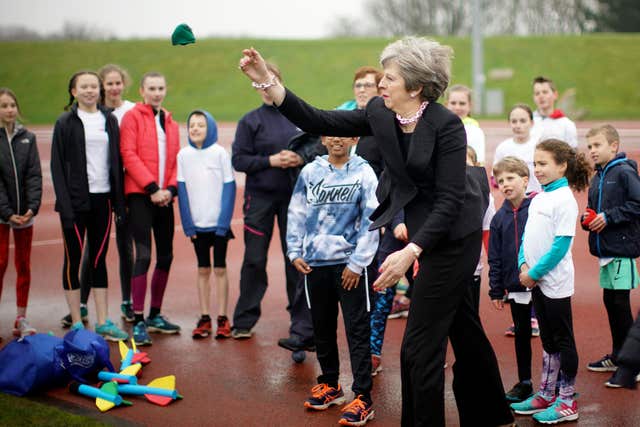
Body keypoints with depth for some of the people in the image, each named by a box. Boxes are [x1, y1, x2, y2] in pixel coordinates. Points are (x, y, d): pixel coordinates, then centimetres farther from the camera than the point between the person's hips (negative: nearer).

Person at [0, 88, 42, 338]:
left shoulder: (27, 138, 6)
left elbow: (34, 174, 1)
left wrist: (32, 206, -12)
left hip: (25, 212, 3)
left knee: (24, 266, 7)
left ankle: (21, 320, 15)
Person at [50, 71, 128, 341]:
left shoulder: (109, 121, 11)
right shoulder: (65, 123, -1)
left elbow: (117, 162, 12)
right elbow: (57, 166, -5)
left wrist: (119, 201, 5)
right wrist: (65, 204, -14)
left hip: (102, 199, 4)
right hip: (76, 200, -3)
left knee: (99, 258, 7)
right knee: (73, 258, 2)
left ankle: (103, 322, 11)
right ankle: (77, 323, 7)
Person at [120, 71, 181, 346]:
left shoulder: (170, 123, 16)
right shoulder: (132, 117, -1)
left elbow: (175, 160, 13)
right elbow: (129, 155, -9)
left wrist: (170, 189, -5)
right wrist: (152, 188, -15)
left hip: (164, 197, 6)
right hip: (139, 195, -6)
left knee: (165, 256, 10)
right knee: (143, 256, -13)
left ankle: (155, 315, 23)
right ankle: (138, 321, -10)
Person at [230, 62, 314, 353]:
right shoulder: (250, 121, 1)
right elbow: (238, 160, -4)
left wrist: (301, 159, -11)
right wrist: (271, 160, -15)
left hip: (293, 196, 1)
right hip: (260, 197, -1)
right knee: (254, 260, 5)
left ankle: (302, 326, 3)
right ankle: (244, 321, 18)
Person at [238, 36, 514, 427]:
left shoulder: (447, 125, -23)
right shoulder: (379, 114, -3)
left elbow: (450, 199, -24)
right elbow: (318, 122, -5)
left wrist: (411, 252, -31)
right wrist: (267, 82, -14)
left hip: (455, 235, -8)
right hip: (426, 230, 8)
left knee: (421, 344, -7)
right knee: (463, 326, 22)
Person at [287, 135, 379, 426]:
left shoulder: (363, 173, -4)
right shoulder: (310, 172, 4)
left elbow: (371, 219, -6)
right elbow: (297, 213, 9)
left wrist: (357, 262, -10)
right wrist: (295, 252, 2)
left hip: (349, 264, -3)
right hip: (315, 262, 4)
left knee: (357, 331, -3)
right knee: (322, 327, 15)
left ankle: (362, 398, 0)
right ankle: (329, 385, 31)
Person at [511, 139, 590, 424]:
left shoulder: (564, 200, -14)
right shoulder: (537, 199, 10)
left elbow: (561, 245, -18)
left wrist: (535, 272, -17)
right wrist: (524, 264, -3)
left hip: (555, 283, -8)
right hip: (536, 281, 8)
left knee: (562, 341, 1)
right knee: (548, 341, 16)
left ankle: (567, 402, 9)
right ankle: (545, 396, 25)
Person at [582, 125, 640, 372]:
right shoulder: (597, 178, 15)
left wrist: (609, 217, -17)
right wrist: (587, 219, 4)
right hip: (605, 249, 8)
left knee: (620, 301, -6)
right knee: (610, 300, 12)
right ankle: (617, 356, 23)